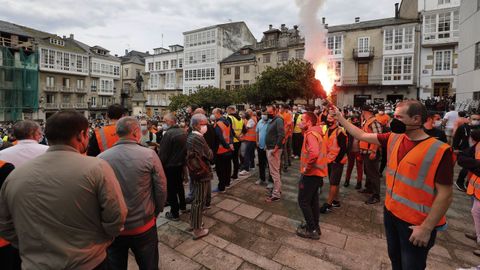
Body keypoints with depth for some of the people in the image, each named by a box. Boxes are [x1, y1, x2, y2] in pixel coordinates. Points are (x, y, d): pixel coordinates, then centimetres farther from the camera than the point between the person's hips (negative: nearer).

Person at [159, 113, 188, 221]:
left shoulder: (168, 133, -22)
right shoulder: (183, 132, 2)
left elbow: (163, 153, -20)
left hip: (170, 166, -8)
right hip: (181, 164, 8)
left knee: (171, 190, 5)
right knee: (179, 185, 23)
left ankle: (174, 214, 16)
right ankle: (183, 206, 38)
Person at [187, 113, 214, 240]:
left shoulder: (190, 137, 6)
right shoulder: (198, 138, -23)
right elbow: (210, 156, -19)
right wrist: (209, 151, 0)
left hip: (195, 172, 9)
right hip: (202, 173, -9)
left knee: (197, 199, 22)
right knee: (199, 201, 3)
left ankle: (194, 222, 38)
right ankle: (197, 230, 17)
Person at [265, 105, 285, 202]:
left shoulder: (278, 120, -13)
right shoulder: (272, 120, 16)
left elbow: (281, 136, -23)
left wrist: (275, 149, -22)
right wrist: (268, 147, 12)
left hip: (274, 149, -10)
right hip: (269, 149, 10)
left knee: (274, 172, -3)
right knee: (274, 171, 17)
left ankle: (276, 194, 6)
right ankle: (277, 188, 31)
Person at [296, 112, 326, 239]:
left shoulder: (311, 134, -20)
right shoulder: (317, 133, 12)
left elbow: (314, 153, -38)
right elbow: (322, 149, 24)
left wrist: (306, 167, -23)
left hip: (311, 173, -10)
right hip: (317, 172, 10)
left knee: (303, 201, 2)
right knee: (312, 200, 20)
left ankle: (312, 230, 12)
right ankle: (314, 226, 33)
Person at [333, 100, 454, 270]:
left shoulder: (439, 151, -21)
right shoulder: (394, 139, -3)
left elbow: (445, 194, -20)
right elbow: (362, 136, 5)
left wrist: (427, 228, -18)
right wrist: (341, 119, 5)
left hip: (416, 223, -6)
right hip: (391, 213, 6)